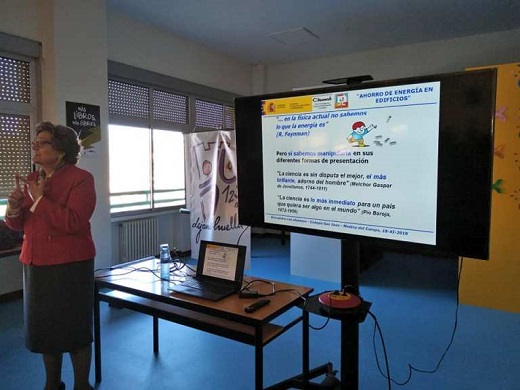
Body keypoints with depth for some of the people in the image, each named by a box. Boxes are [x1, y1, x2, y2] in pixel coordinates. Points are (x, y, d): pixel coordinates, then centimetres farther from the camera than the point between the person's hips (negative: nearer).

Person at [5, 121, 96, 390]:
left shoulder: (80, 179, -10)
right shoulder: (31, 180, 10)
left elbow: (72, 222, -22)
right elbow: (18, 225, 12)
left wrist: (39, 199, -17)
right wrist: (14, 206, -9)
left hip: (70, 265, -6)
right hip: (35, 264, 7)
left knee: (74, 327, 4)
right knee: (44, 325, 16)